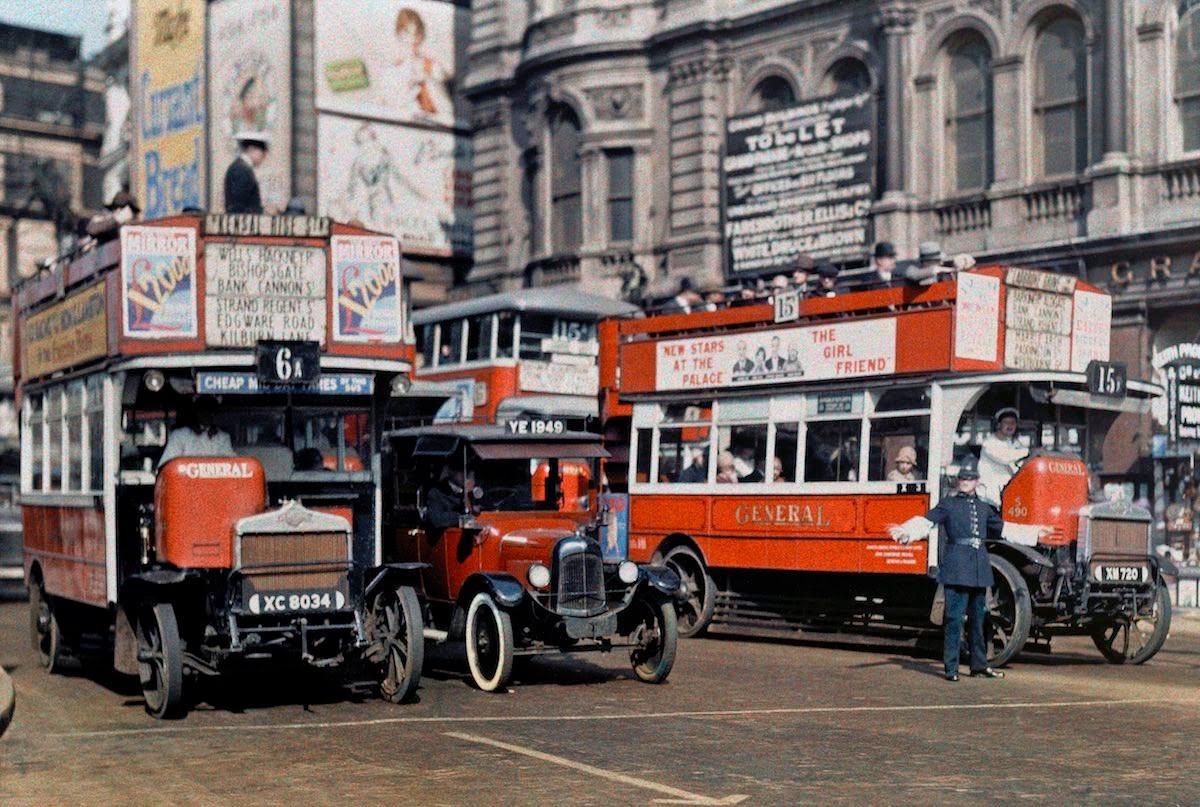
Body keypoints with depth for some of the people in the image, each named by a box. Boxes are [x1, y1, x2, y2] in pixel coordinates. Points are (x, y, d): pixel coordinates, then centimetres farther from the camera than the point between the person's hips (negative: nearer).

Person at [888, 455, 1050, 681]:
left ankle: (979, 666, 20)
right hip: (956, 566, -5)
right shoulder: (948, 504, 2)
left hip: (979, 568, 5)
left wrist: (1035, 531, 38)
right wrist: (904, 531, -29)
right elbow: (926, 522, -10)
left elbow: (1003, 528, 31)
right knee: (954, 617, -7)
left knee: (978, 617, 11)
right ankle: (951, 668, -3)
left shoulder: (984, 508, 17)